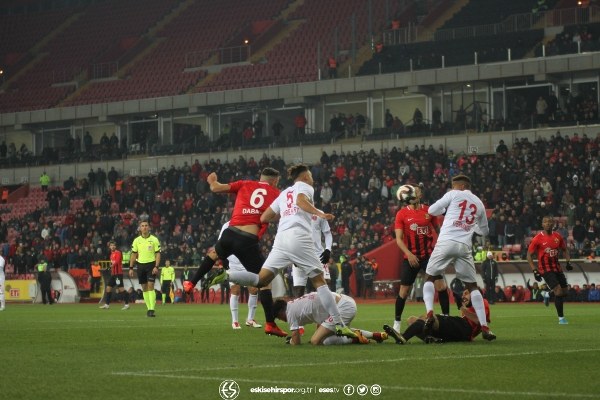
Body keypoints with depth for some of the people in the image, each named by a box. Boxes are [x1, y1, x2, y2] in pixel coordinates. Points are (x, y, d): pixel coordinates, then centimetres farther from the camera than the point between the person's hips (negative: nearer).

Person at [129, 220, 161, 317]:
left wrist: (156, 267, -13)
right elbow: (133, 255, 10)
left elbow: (158, 254, -2)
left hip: (151, 264, -3)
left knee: (150, 286, -13)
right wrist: (131, 268, 4)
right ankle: (149, 308, 13)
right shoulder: (136, 240, 6)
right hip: (141, 265, 3)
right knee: (144, 287, 5)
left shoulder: (154, 240, -2)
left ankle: (152, 309, -16)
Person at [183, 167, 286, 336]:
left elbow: (215, 188, 13)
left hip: (230, 233, 3)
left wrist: (213, 181, 34)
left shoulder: (245, 185, 13)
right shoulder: (275, 194, 8)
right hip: (249, 241, -3)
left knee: (214, 253, 37)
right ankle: (270, 324, -2)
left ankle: (191, 284, 44)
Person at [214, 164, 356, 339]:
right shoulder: (305, 187, 12)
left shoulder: (284, 194, 29)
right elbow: (301, 201, -12)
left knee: (261, 280, 1)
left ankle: (227, 275, -21)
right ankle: (339, 325, -7)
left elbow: (263, 218, 29)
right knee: (319, 282, -1)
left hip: (281, 237, 5)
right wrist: (319, 213, -19)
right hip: (300, 237, -5)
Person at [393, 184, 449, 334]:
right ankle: (397, 322, 16)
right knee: (404, 291, 2)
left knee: (441, 286, -8)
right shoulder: (402, 214, -3)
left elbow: (438, 229, 15)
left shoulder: (428, 210, 3)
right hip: (411, 257, -2)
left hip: (429, 254, 2)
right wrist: (409, 254, -18)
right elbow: (399, 239, -5)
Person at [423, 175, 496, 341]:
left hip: (446, 242, -3)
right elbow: (484, 231, 30)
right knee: (472, 286, 12)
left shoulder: (454, 195, 9)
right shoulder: (479, 204, 21)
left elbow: (432, 210, 9)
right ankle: (484, 327, 4)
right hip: (464, 246, 3)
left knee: (429, 278, 11)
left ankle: (429, 313, -13)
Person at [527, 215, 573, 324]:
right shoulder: (538, 238, -11)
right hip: (545, 269, -6)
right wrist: (534, 271, -13)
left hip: (557, 267, 6)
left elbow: (565, 250, 18)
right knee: (558, 291, -16)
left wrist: (568, 262, 2)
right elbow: (529, 255, -6)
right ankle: (561, 318, -7)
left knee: (565, 291, 9)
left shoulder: (557, 236, 4)